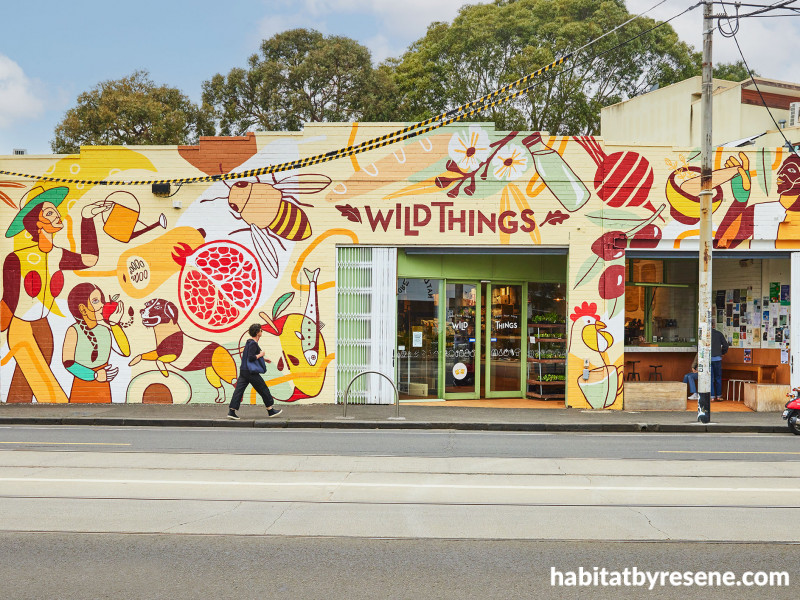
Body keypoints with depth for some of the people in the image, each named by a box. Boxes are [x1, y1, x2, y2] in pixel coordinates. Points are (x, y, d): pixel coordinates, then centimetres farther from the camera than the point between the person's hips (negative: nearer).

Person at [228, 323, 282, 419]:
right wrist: (260, 355, -11)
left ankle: (231, 411, -5)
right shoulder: (253, 344, -15)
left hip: (243, 371, 9)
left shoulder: (249, 342, 15)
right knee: (263, 390, 5)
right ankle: (270, 410, 14)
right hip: (251, 372, -9)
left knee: (239, 390, 2)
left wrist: (262, 358, 26)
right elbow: (251, 358, -24)